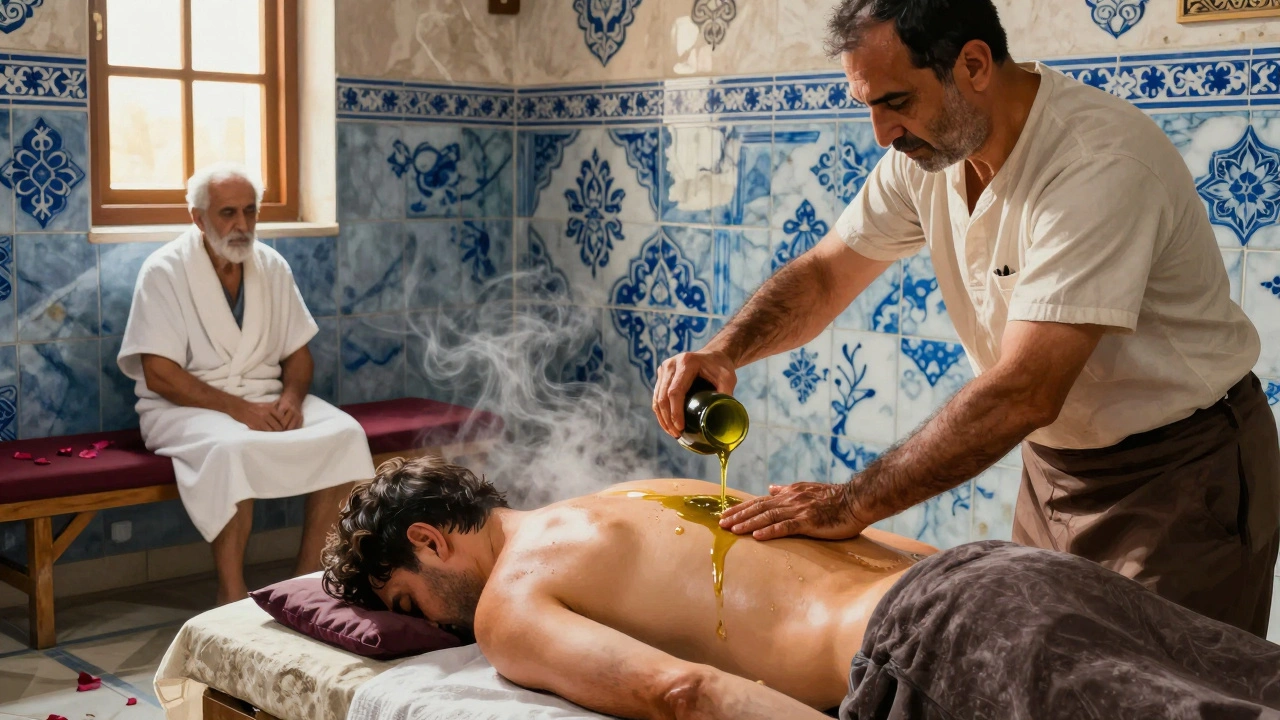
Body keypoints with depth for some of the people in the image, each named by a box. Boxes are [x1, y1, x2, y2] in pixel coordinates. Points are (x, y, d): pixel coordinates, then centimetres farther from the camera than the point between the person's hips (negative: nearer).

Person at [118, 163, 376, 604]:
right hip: (189, 405, -5)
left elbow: (298, 351, 11)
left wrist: (291, 397, -12)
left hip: (266, 399, 5)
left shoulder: (272, 266, 7)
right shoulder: (164, 270, -9)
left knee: (344, 434, -20)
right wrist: (238, 408, -23)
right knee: (232, 448, -37)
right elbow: (159, 373, -14)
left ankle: (307, 581, -13)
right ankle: (232, 596, -24)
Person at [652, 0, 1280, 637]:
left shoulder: (1100, 165, -30)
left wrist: (853, 503, -28)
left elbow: (1022, 395, -33)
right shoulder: (927, 148, -4)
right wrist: (723, 350, -17)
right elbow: (824, 274, 4)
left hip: (1179, 468, -6)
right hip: (1056, 459, 7)